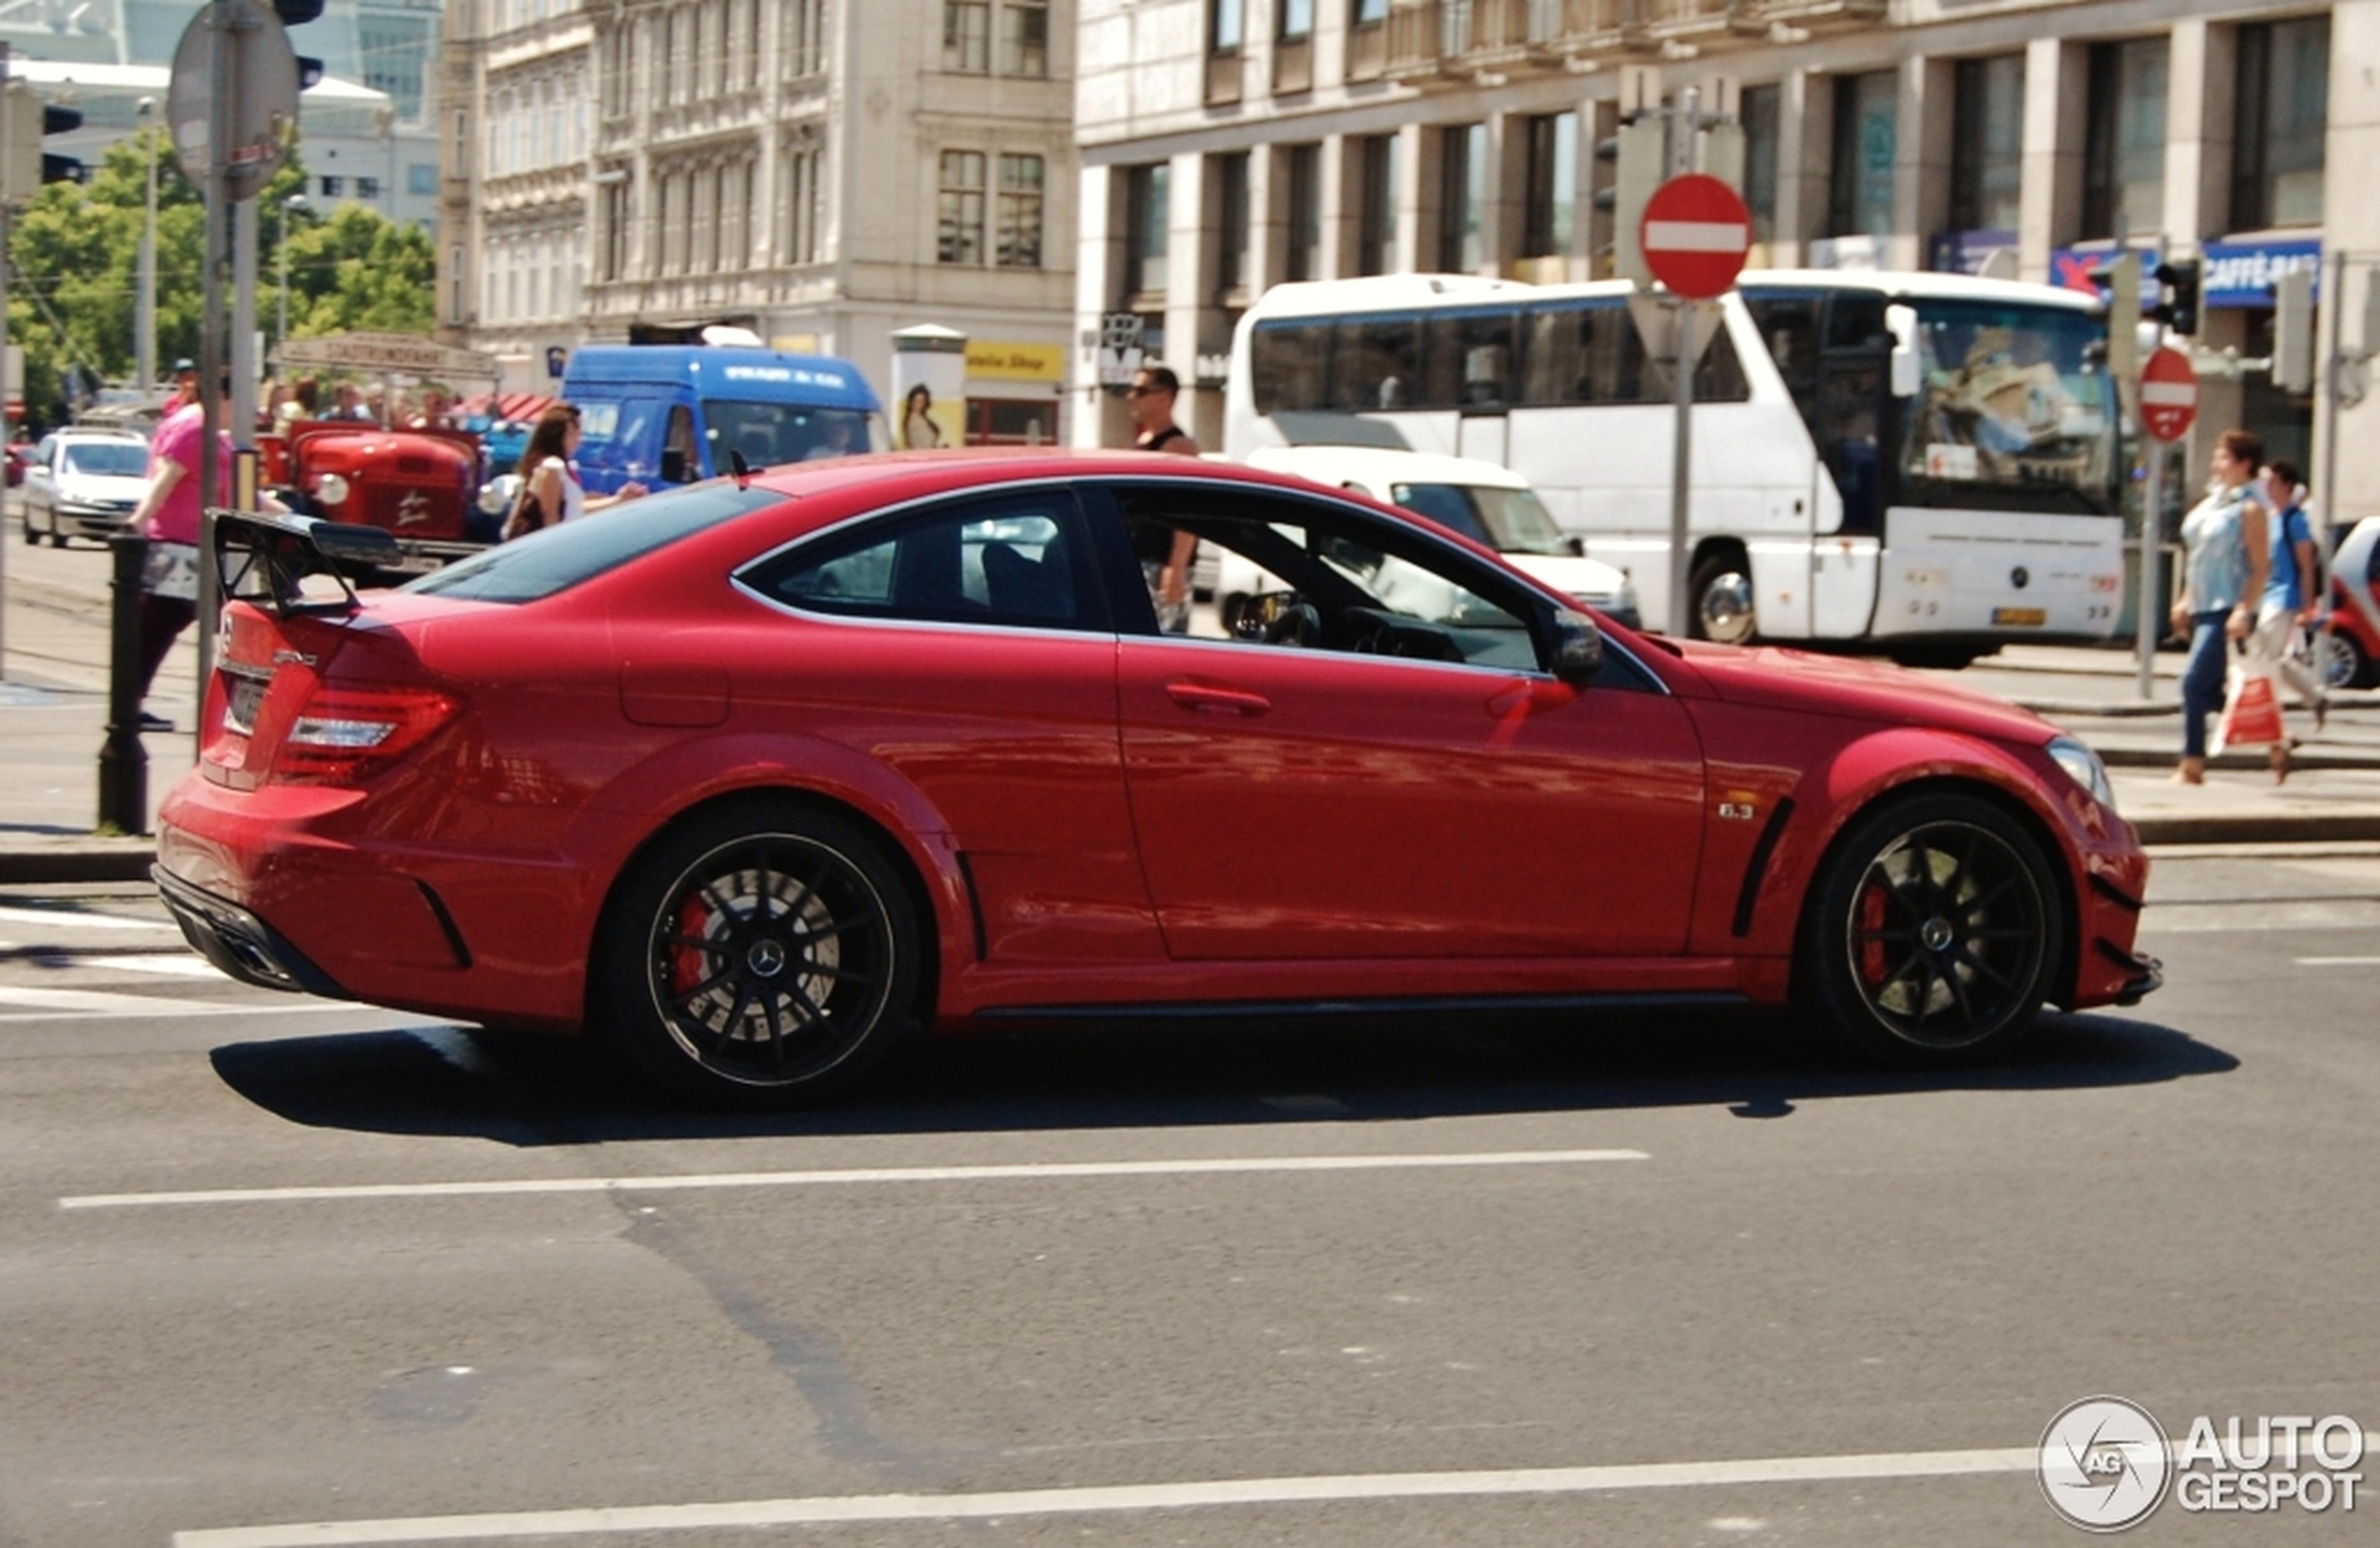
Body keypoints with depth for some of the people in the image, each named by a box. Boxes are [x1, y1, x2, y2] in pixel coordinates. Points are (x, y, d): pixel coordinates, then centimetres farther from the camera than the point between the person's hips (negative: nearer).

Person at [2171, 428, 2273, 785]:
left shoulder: (2249, 508, -9)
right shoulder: (2211, 502, 16)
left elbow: (2261, 565, -14)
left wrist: (2244, 611, -21)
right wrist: (2186, 601, 18)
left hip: (2227, 611, -9)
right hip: (2203, 609, 9)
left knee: (2195, 681, -14)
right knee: (2210, 691, 10)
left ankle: (2192, 765, -9)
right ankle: (2274, 743, 21)